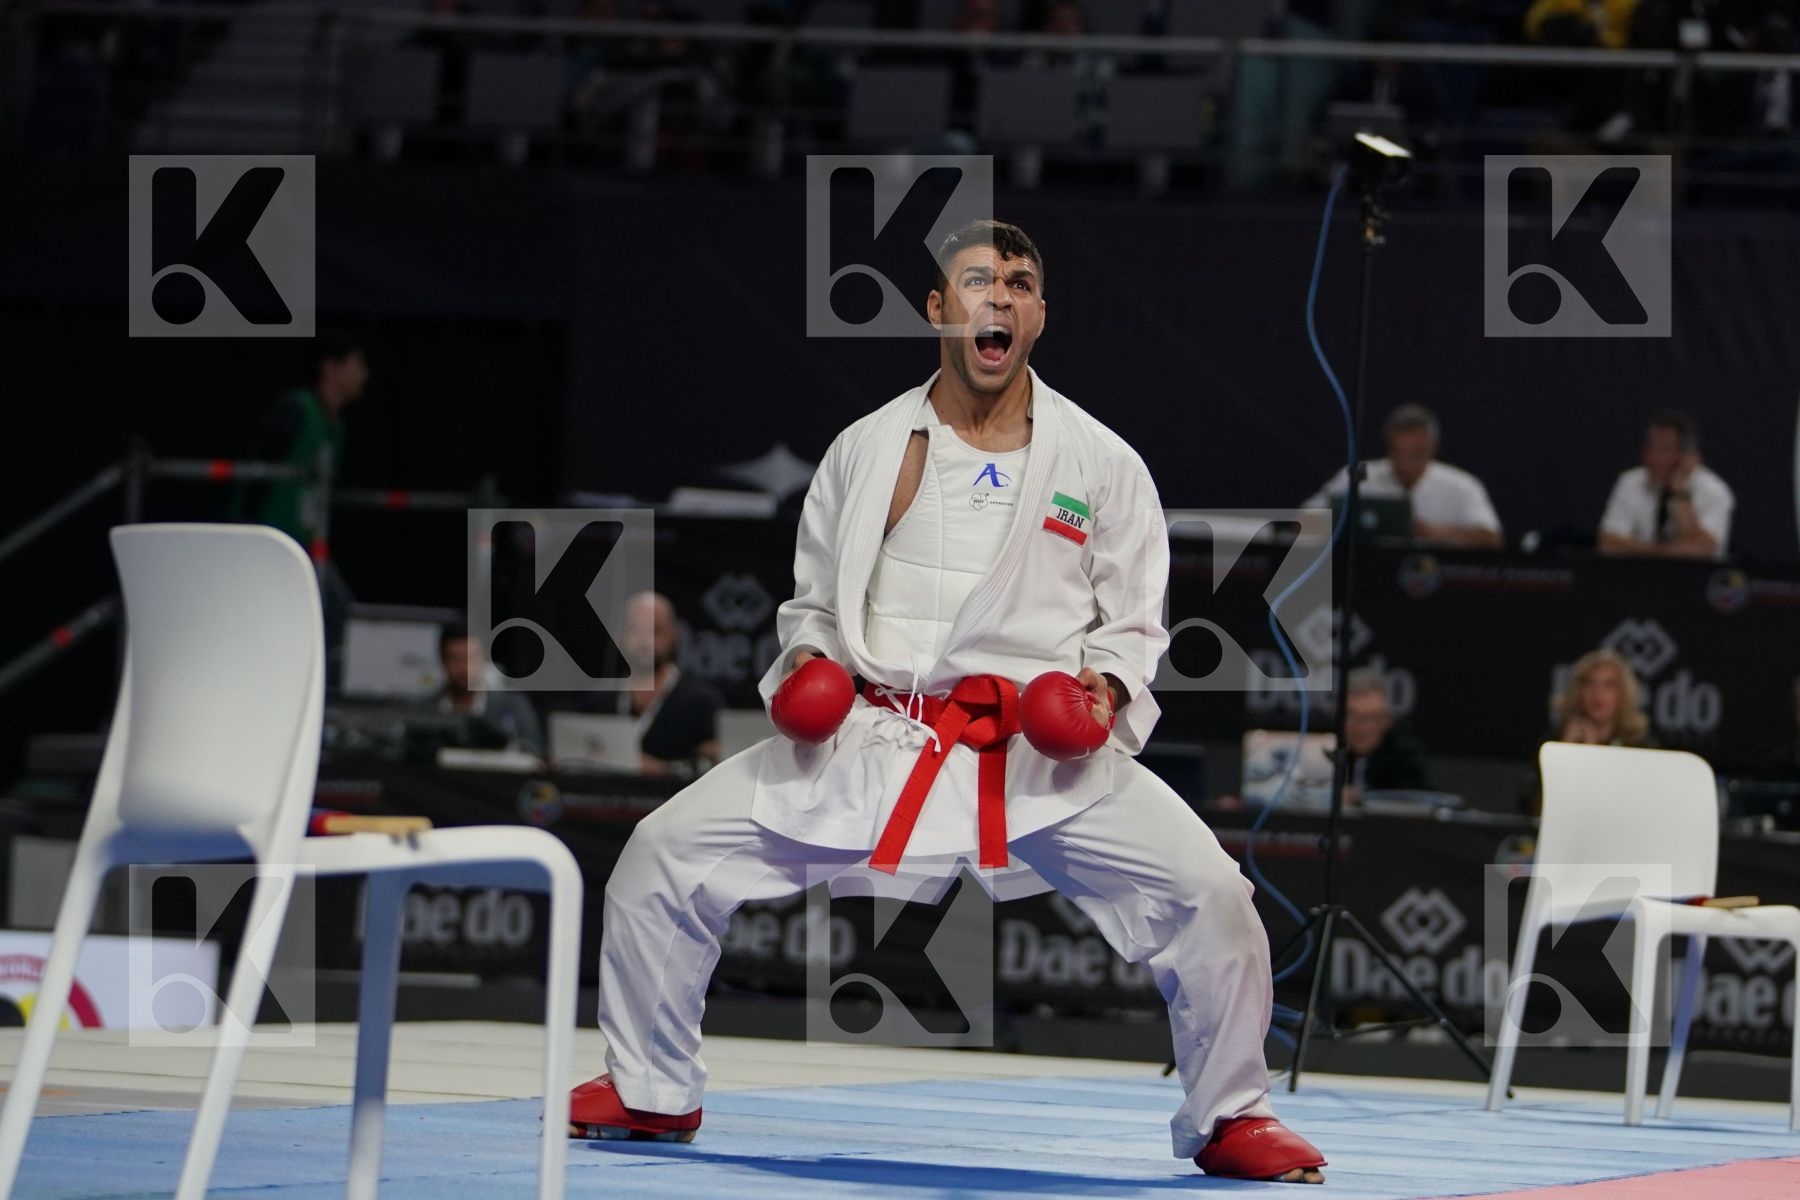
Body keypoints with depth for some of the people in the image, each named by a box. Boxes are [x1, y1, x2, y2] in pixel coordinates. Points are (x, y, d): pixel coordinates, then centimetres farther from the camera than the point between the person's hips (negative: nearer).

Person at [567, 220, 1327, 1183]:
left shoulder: (1102, 462, 4)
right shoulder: (866, 450, 9)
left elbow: (1134, 623, 9)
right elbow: (813, 599, 19)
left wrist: (1107, 690, -11)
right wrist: (805, 663, -1)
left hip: (1044, 750, -1)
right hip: (870, 736, 2)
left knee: (1206, 893, -20)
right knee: (664, 852, -8)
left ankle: (1229, 1117, 5)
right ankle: (651, 1092, 13)